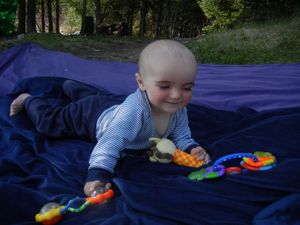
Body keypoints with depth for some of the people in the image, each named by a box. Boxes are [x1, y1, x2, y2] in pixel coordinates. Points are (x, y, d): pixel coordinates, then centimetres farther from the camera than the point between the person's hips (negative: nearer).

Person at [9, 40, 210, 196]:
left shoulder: (179, 110, -28)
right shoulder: (133, 110, -52)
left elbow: (181, 137, -15)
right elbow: (110, 143, -54)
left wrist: (192, 148, -35)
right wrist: (98, 175, -64)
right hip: (92, 116, -7)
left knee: (92, 97, 38)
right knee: (48, 121, 10)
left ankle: (69, 86, 69)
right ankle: (28, 100, 41)